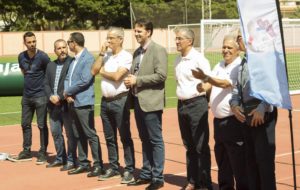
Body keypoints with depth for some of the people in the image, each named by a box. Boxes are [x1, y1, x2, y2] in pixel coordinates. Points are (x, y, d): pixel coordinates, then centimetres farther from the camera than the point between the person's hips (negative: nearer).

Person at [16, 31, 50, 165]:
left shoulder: (42, 57, -13)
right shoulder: (21, 57, 4)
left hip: (40, 96, -6)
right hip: (26, 96, 6)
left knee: (42, 125, -1)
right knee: (25, 124, 12)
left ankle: (43, 153, 7)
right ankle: (26, 151, 23)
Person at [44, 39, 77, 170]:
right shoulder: (50, 65, 16)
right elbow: (46, 84, 13)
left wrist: (60, 97, -15)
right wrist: (51, 96, -5)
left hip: (67, 104, -7)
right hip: (53, 105, 7)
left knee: (70, 133, 0)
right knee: (55, 132, 14)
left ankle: (71, 160, 9)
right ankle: (60, 158, 26)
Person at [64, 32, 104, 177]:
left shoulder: (88, 59, -12)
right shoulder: (74, 60, 16)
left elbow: (84, 81, -19)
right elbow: (67, 78, 15)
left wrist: (68, 92, -10)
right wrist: (67, 94, -3)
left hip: (83, 103, -9)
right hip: (72, 102, 9)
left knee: (90, 134, -6)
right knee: (78, 135, 13)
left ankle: (98, 165, -1)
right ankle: (83, 163, 21)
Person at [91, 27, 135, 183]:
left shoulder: (126, 57, -9)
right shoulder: (106, 56, 12)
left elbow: (117, 76, -19)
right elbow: (93, 71, 3)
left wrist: (102, 71, -2)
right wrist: (101, 54, -2)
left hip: (120, 100, -7)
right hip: (105, 100, 7)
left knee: (125, 137, -2)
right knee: (109, 137, 13)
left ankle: (129, 170, 3)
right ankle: (113, 168, 22)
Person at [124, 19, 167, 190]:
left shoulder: (158, 50, -9)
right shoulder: (137, 52, 15)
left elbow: (161, 75, -18)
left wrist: (137, 80, -17)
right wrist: (130, 81, 1)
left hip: (150, 102, -8)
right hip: (138, 100, 8)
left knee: (155, 140, -1)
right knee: (145, 140, 14)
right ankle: (146, 173, 22)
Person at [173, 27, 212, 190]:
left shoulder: (198, 59, -10)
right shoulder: (178, 60, 11)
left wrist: (202, 88, -23)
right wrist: (181, 98, 11)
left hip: (197, 104, -7)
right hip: (182, 104, 7)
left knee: (201, 146, -2)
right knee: (189, 146, 13)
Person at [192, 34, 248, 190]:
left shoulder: (240, 67, -11)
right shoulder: (219, 66, 15)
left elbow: (226, 84, -25)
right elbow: (211, 85, 17)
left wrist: (205, 77, -35)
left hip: (233, 122, -8)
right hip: (218, 121, 8)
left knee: (238, 162, -4)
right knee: (222, 161, 17)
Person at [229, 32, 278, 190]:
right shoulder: (244, 61, 15)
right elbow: (237, 87, 19)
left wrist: (262, 108, -23)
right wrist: (234, 104, 0)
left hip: (263, 114, -8)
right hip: (246, 115, 8)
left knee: (264, 159, -5)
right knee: (250, 159, 15)